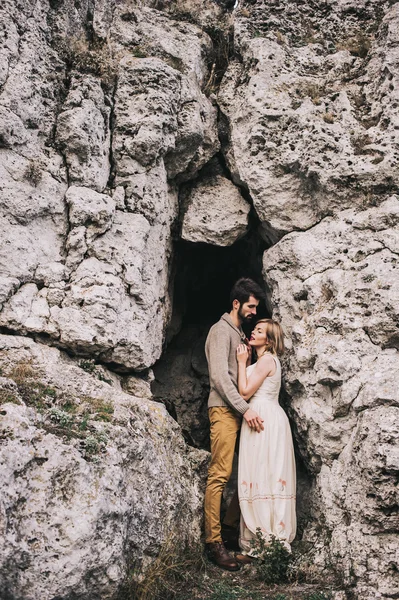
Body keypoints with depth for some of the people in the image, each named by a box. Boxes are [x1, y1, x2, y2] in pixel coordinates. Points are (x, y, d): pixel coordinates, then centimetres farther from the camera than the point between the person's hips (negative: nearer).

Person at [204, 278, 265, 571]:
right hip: (225, 409, -9)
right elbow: (219, 376, -15)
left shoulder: (240, 333, 22)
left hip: (241, 410, 9)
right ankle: (214, 541, -8)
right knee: (220, 474, -10)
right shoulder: (221, 330, -5)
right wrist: (245, 408, -19)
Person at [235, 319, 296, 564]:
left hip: (264, 420, -10)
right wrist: (247, 361, 14)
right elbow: (250, 390, 15)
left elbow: (245, 392, -14)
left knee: (263, 476, -9)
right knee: (269, 477, 9)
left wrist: (242, 362, -6)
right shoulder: (267, 360, 19)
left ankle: (265, 544, -6)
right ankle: (272, 541, 13)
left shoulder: (266, 360, -11)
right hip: (266, 420, 10)